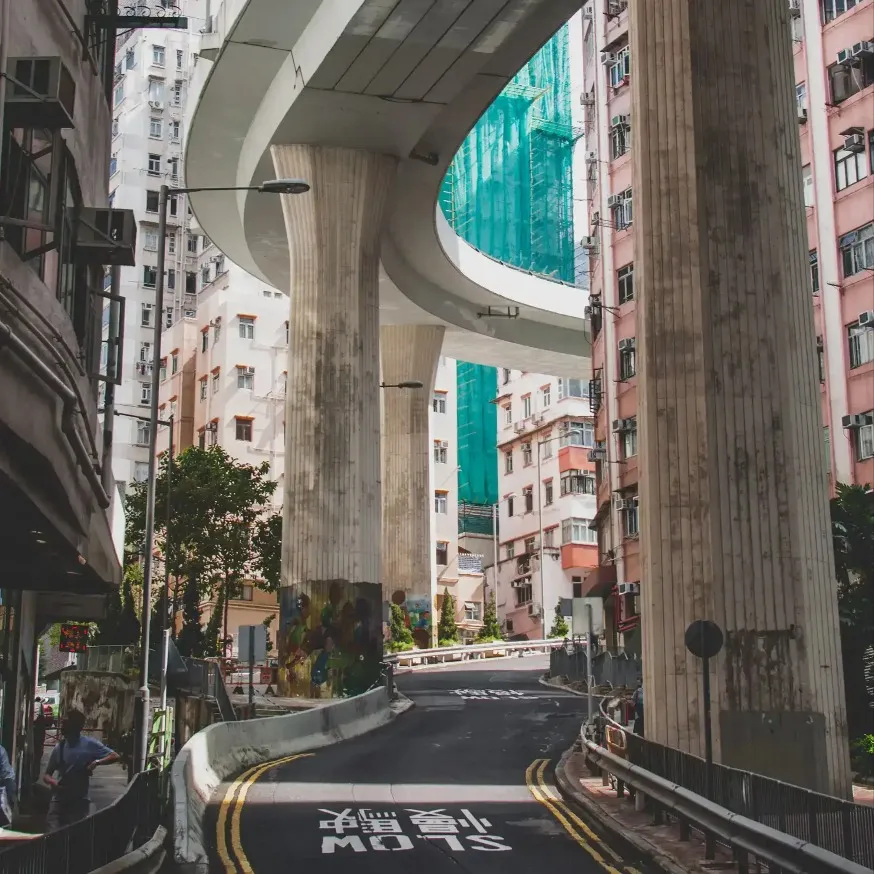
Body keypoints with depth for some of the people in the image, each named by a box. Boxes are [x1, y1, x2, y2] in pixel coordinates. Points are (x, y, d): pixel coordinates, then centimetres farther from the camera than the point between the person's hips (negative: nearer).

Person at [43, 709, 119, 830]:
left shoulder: (89, 745, -4)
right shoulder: (59, 748, 6)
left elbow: (115, 756, -6)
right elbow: (46, 775, 11)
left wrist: (96, 762, -22)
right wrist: (53, 782, -12)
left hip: (80, 802, -3)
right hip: (59, 801, 3)